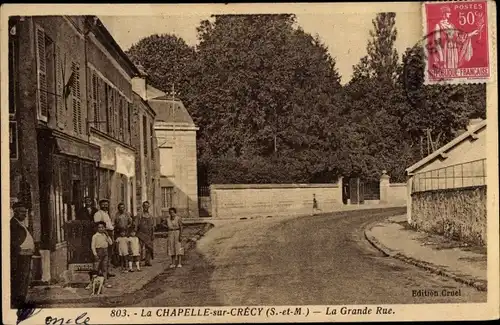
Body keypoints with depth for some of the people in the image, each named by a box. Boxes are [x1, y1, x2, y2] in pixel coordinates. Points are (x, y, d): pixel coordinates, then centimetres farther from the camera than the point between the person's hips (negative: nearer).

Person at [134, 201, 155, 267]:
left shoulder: (151, 216, 13)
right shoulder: (139, 215, 4)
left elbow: (152, 226, 12)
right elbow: (136, 225, 1)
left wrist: (153, 235, 4)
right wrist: (135, 232, -8)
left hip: (148, 234, 3)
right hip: (141, 234, -3)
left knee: (148, 248, 3)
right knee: (141, 248, -11)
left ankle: (148, 261, 9)